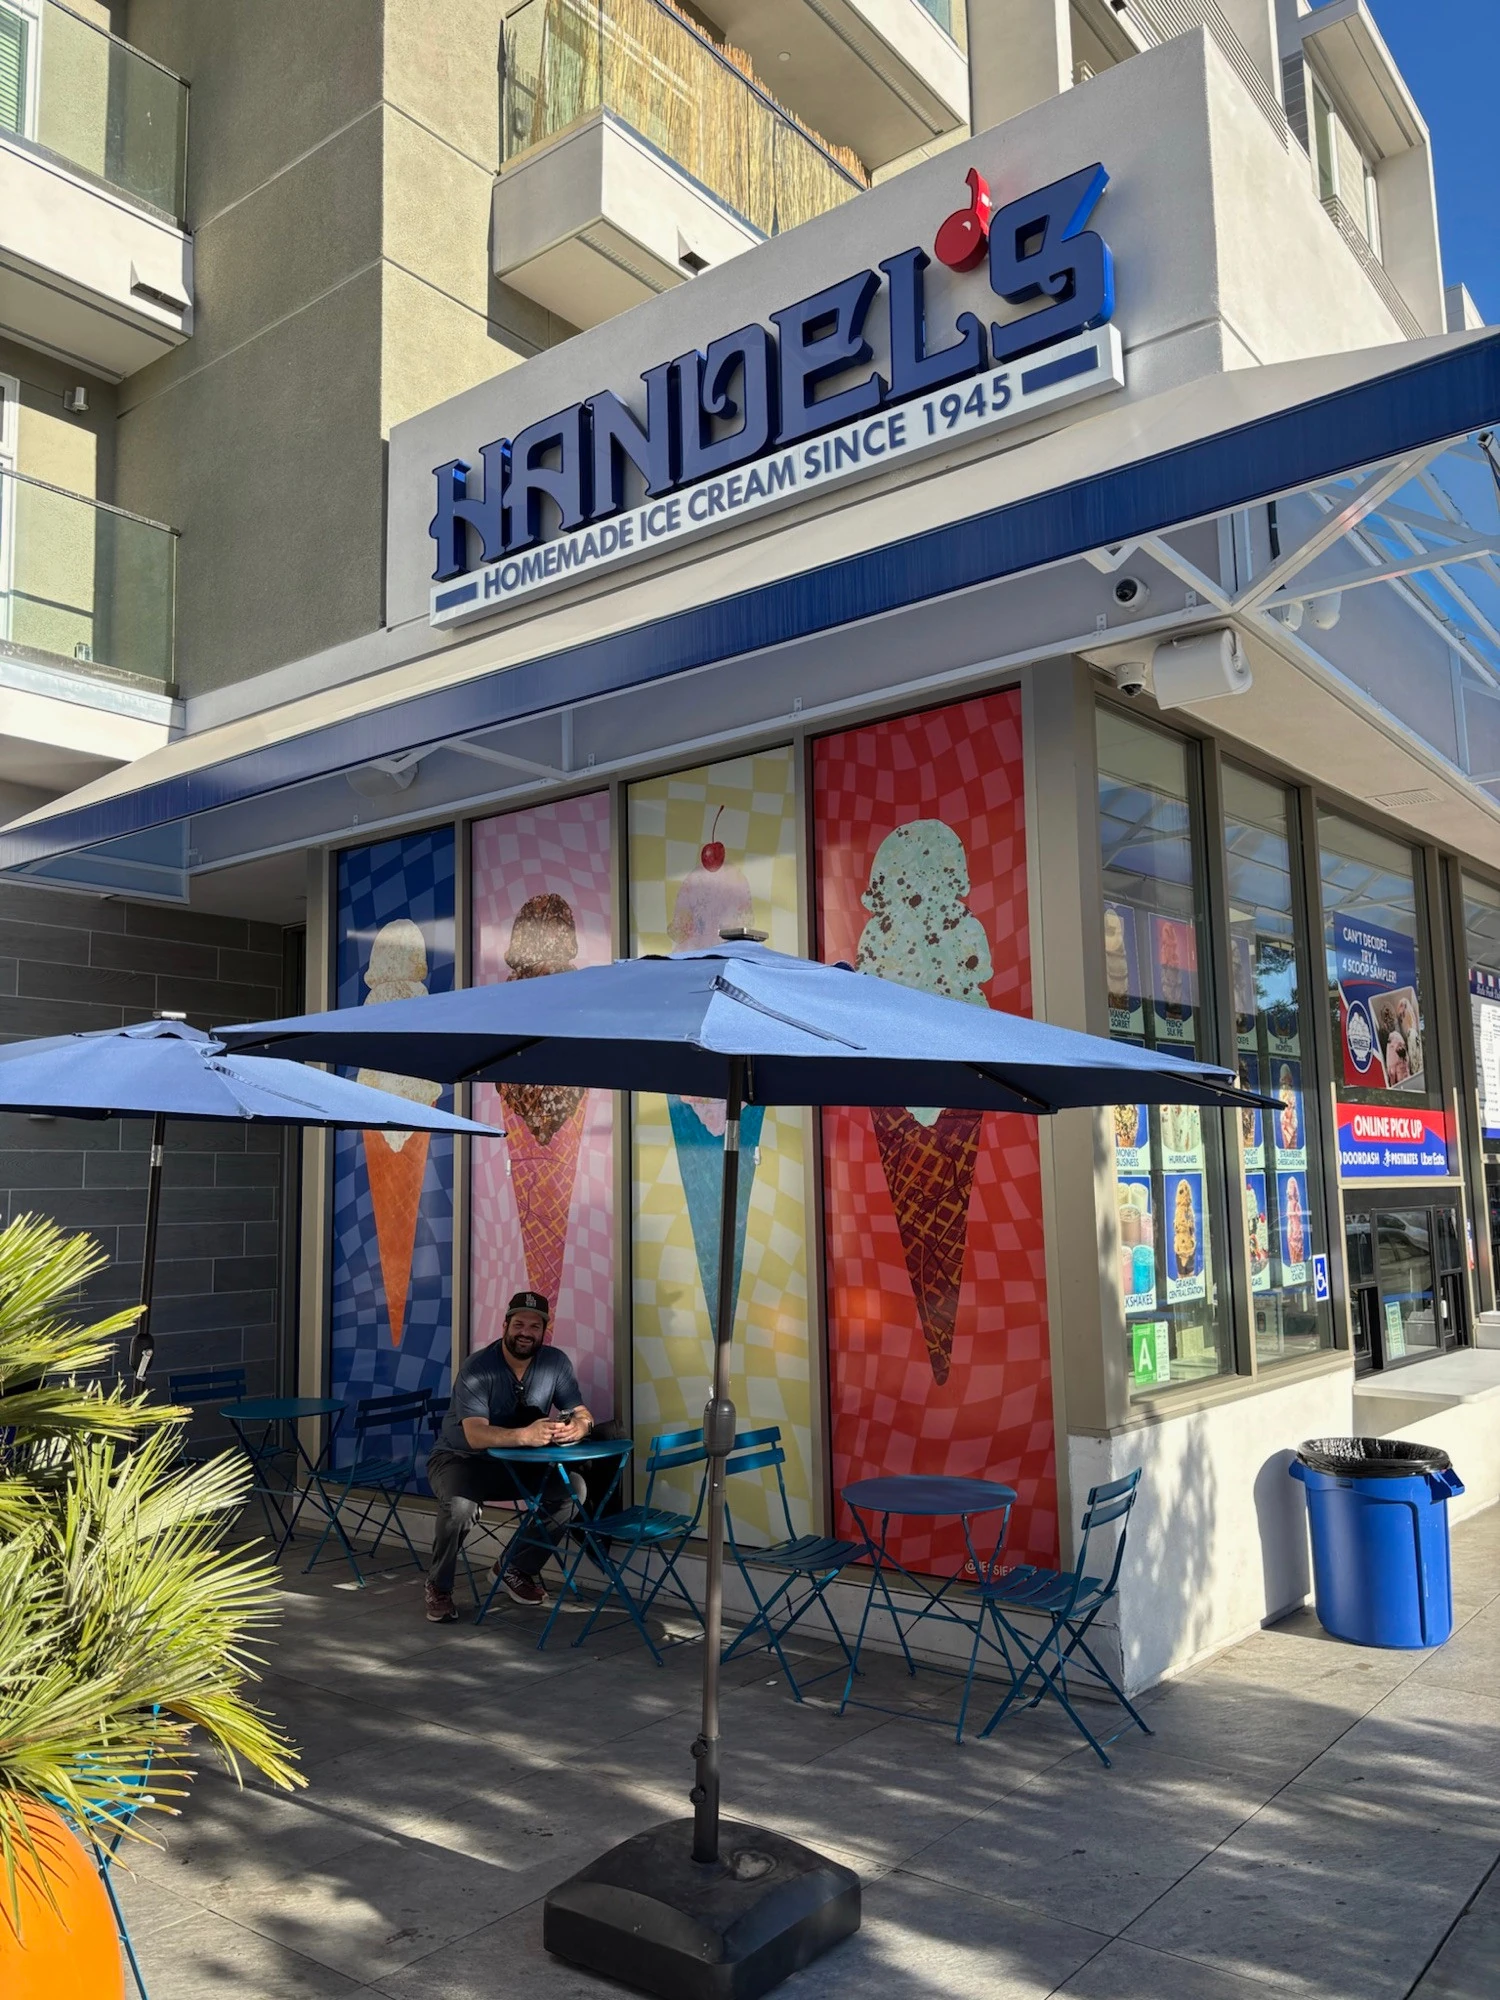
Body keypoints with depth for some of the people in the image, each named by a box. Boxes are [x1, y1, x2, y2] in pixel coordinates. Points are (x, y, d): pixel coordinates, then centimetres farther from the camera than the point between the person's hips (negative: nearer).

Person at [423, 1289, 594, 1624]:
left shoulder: (555, 1363, -9)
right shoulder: (478, 1368, -23)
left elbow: (581, 1413, -11)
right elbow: (475, 1435, -34)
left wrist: (578, 1427, -37)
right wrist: (525, 1435, -51)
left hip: (517, 1463, 5)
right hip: (460, 1458, -4)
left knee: (573, 1490, -18)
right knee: (460, 1506, -35)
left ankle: (518, 1569, 5)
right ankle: (439, 1587, -6)